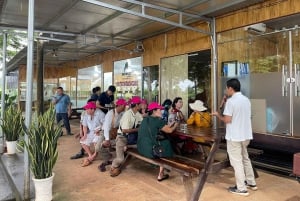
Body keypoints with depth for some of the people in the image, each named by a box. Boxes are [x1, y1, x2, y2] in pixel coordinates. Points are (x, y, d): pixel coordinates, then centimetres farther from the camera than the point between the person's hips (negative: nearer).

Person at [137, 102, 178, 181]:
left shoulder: (145, 119, 12)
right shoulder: (157, 120, -11)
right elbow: (169, 130, 2)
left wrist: (172, 124, 29)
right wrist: (175, 125, 21)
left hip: (140, 148, 8)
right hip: (150, 150, -8)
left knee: (162, 142, 26)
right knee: (166, 143, 17)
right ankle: (161, 175, 23)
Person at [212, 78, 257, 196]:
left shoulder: (231, 101, -17)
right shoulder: (246, 100, 7)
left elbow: (227, 120, -18)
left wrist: (218, 115, -1)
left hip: (234, 136, -8)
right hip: (246, 135, 8)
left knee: (237, 161, 2)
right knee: (245, 158, 22)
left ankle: (241, 188, 9)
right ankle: (251, 182, 33)